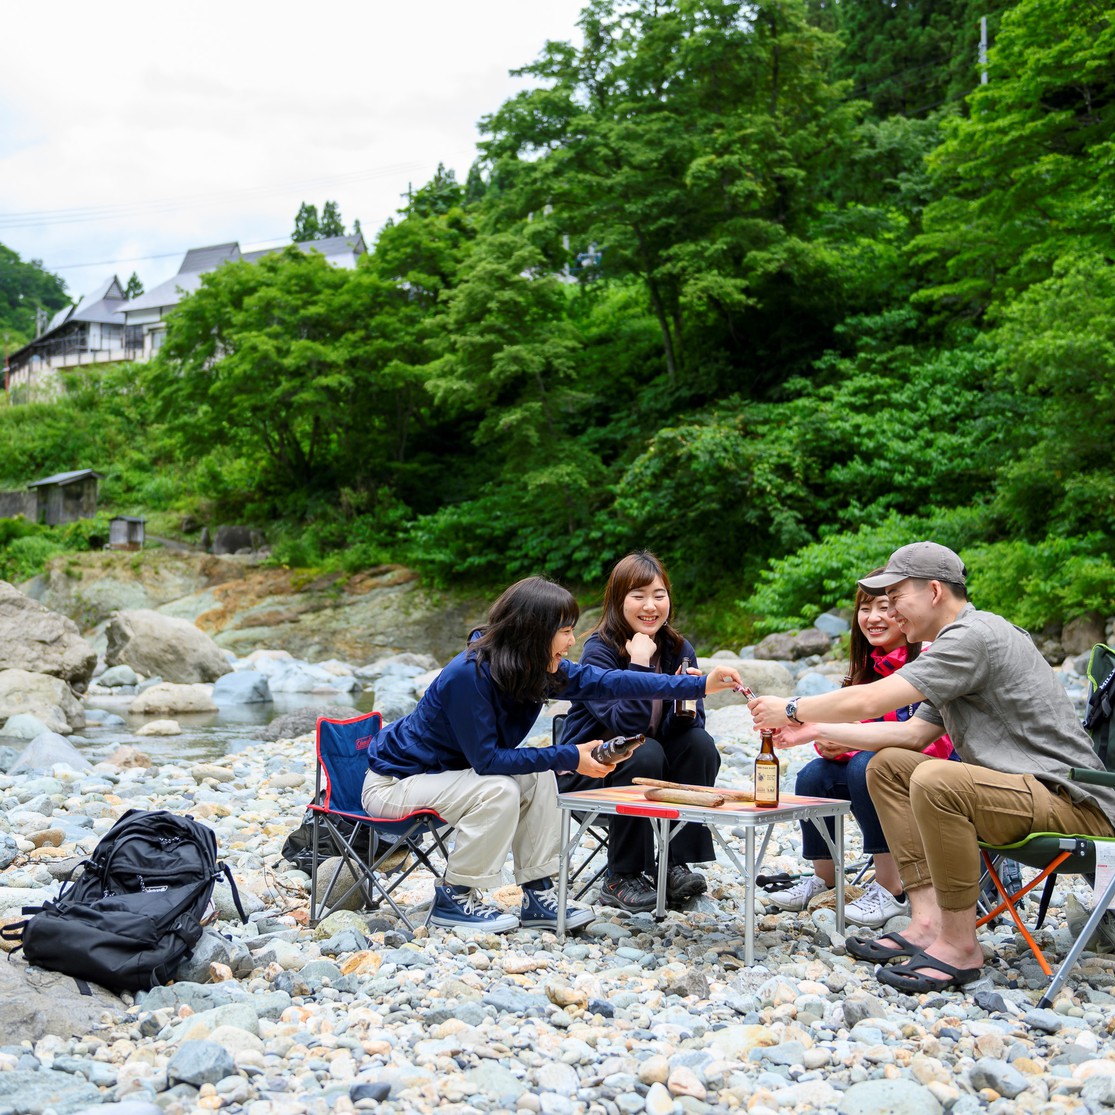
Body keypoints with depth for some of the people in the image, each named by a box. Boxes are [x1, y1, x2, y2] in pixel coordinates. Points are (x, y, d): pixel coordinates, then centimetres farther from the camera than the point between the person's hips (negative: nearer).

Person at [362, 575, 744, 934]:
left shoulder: (536, 668, -6)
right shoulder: (468, 675, -31)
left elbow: (602, 681, -7)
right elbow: (487, 759, -27)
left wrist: (700, 685, -11)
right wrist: (568, 757, -25)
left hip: (450, 769, 9)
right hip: (394, 781, -9)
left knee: (537, 778, -6)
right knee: (499, 790, -27)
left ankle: (538, 895, -2)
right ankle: (454, 899, -11)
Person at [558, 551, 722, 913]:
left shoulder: (678, 649, -1)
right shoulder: (599, 650, -18)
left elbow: (687, 724, -8)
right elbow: (628, 724, -30)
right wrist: (640, 663, -31)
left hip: (649, 772, 5)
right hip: (586, 769, -5)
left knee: (700, 743, -20)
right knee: (644, 753, -33)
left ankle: (677, 866, -15)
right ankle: (621, 879, -21)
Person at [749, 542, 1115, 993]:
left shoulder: (975, 635, -16)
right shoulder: (958, 643, 17)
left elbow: (868, 702, -18)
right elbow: (912, 733, 17)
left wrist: (791, 709, -3)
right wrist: (816, 729, 14)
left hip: (1075, 804, -11)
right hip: (1015, 788, 11)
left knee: (935, 780, -33)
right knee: (888, 766, 8)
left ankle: (959, 946, -18)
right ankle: (929, 922, -3)